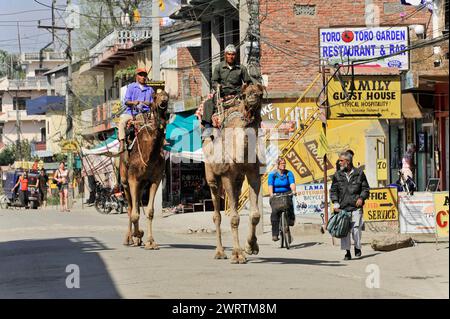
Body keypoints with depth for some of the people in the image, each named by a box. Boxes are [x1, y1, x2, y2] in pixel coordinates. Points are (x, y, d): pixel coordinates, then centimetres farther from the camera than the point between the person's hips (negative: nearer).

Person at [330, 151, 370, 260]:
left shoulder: (359, 173, 6)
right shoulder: (337, 175, 10)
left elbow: (366, 188, 12)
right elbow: (333, 190, 13)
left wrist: (361, 198, -5)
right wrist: (335, 203, 1)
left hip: (356, 206, -2)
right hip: (343, 207, 2)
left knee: (356, 228, -8)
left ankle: (357, 248, 14)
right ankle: (347, 252, 5)